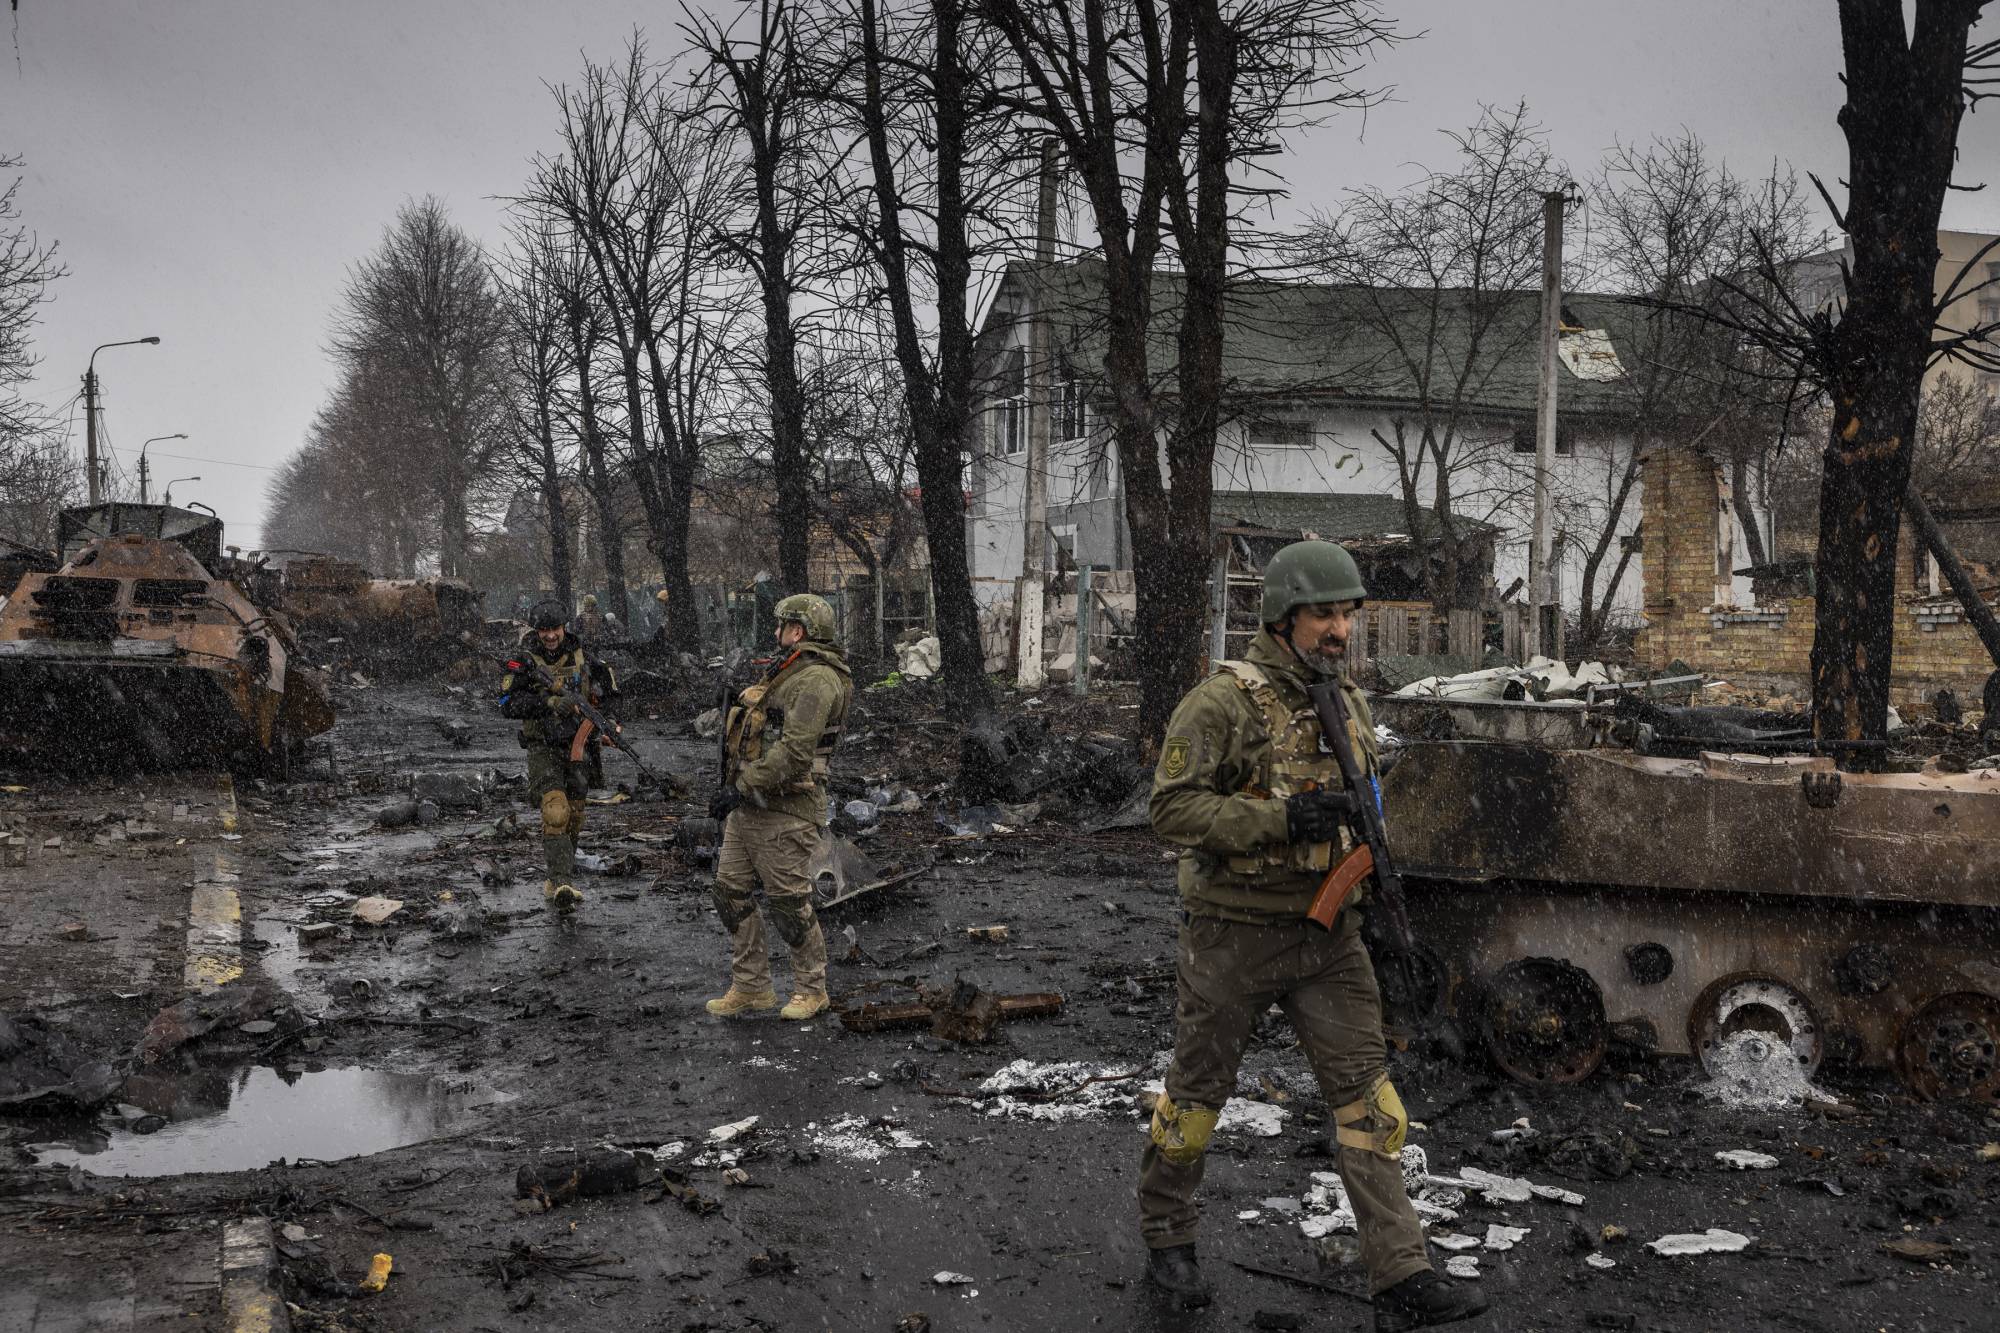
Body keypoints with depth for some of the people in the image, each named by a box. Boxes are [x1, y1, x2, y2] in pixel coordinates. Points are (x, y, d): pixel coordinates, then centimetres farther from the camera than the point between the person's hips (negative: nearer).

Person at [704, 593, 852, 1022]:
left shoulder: (816, 680, -16)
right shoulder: (784, 673, 17)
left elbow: (794, 750, -25)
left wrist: (743, 787, -23)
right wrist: (737, 786, 22)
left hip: (785, 810, -10)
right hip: (748, 806, 10)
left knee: (788, 903, -2)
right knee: (730, 891, 9)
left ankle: (811, 989, 14)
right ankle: (751, 987, 17)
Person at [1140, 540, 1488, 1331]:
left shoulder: (1348, 702, 8)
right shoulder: (1222, 703, -14)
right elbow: (1171, 806, -20)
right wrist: (1281, 819, -27)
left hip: (1325, 934, 6)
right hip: (1234, 933, -5)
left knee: (1367, 1097, -1)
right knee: (1199, 1089, 10)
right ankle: (1166, 1238, 31)